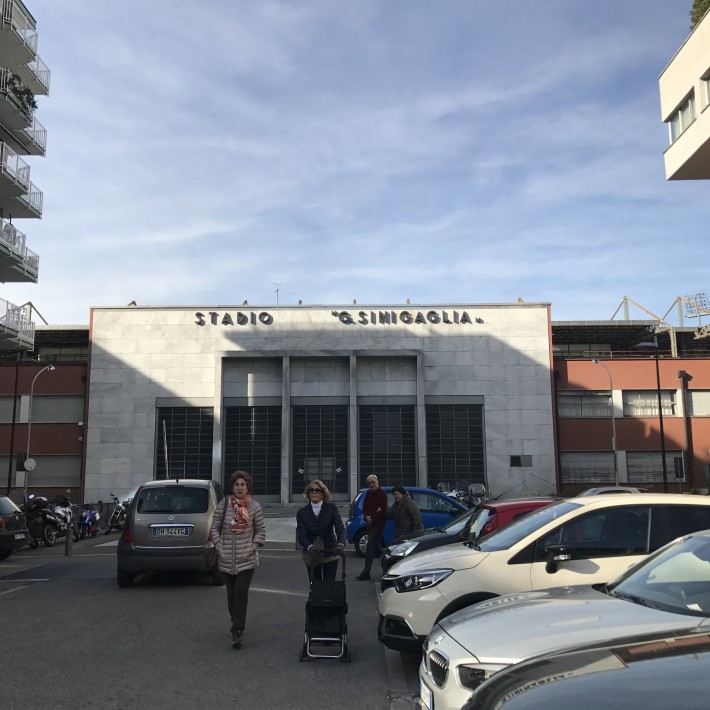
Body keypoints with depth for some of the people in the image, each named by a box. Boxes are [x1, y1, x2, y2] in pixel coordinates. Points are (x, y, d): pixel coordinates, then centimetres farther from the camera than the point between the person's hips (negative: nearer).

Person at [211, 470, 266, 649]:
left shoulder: (254, 507, -2)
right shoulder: (223, 506, 0)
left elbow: (261, 530, 5)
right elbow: (215, 528, 6)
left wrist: (253, 546, -4)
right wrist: (219, 547, -2)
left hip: (247, 559, -2)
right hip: (226, 559, 2)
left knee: (241, 594, -10)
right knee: (231, 594, 13)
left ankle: (238, 631, -7)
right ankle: (237, 625, 32)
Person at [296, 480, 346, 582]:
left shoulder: (331, 508, -6)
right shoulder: (302, 512, -4)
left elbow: (340, 527, -17)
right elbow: (301, 535, -12)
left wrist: (341, 544, -37)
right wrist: (310, 547, -34)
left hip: (330, 554, -1)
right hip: (312, 556, 1)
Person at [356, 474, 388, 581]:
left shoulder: (382, 494, -8)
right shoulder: (368, 493, 13)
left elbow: (383, 510, -13)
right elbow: (364, 507, 14)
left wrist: (372, 518, -14)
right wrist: (367, 517, -5)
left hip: (378, 525, -8)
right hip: (370, 524, 8)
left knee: (370, 548, -11)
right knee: (377, 548, 16)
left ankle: (366, 572, -10)